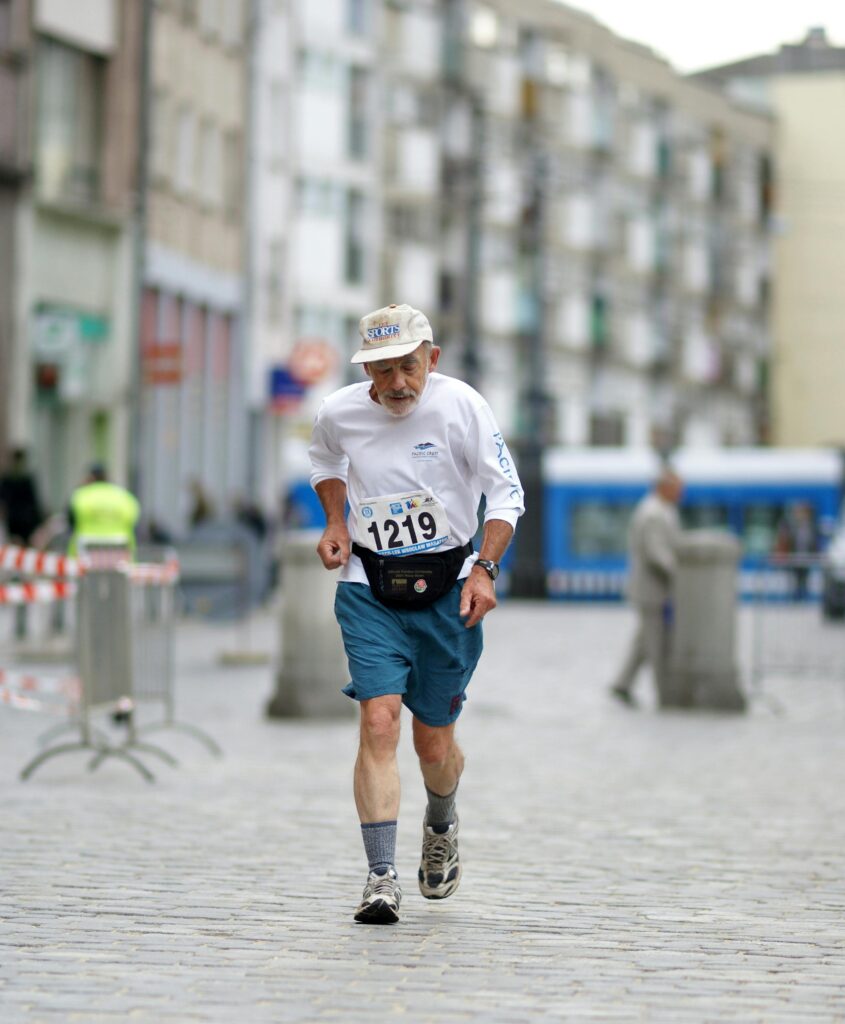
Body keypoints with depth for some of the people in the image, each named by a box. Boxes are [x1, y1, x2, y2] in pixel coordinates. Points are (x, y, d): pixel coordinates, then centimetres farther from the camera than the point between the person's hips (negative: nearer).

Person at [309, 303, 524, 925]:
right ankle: (382, 876, -17)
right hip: (369, 587, 1)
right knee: (379, 722, -17)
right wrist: (336, 522, 4)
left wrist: (485, 569, -17)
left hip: (447, 587, -1)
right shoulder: (339, 413, -4)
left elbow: (506, 494, -5)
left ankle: (442, 826, 41)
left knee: (435, 742, 6)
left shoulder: (461, 406, -12)